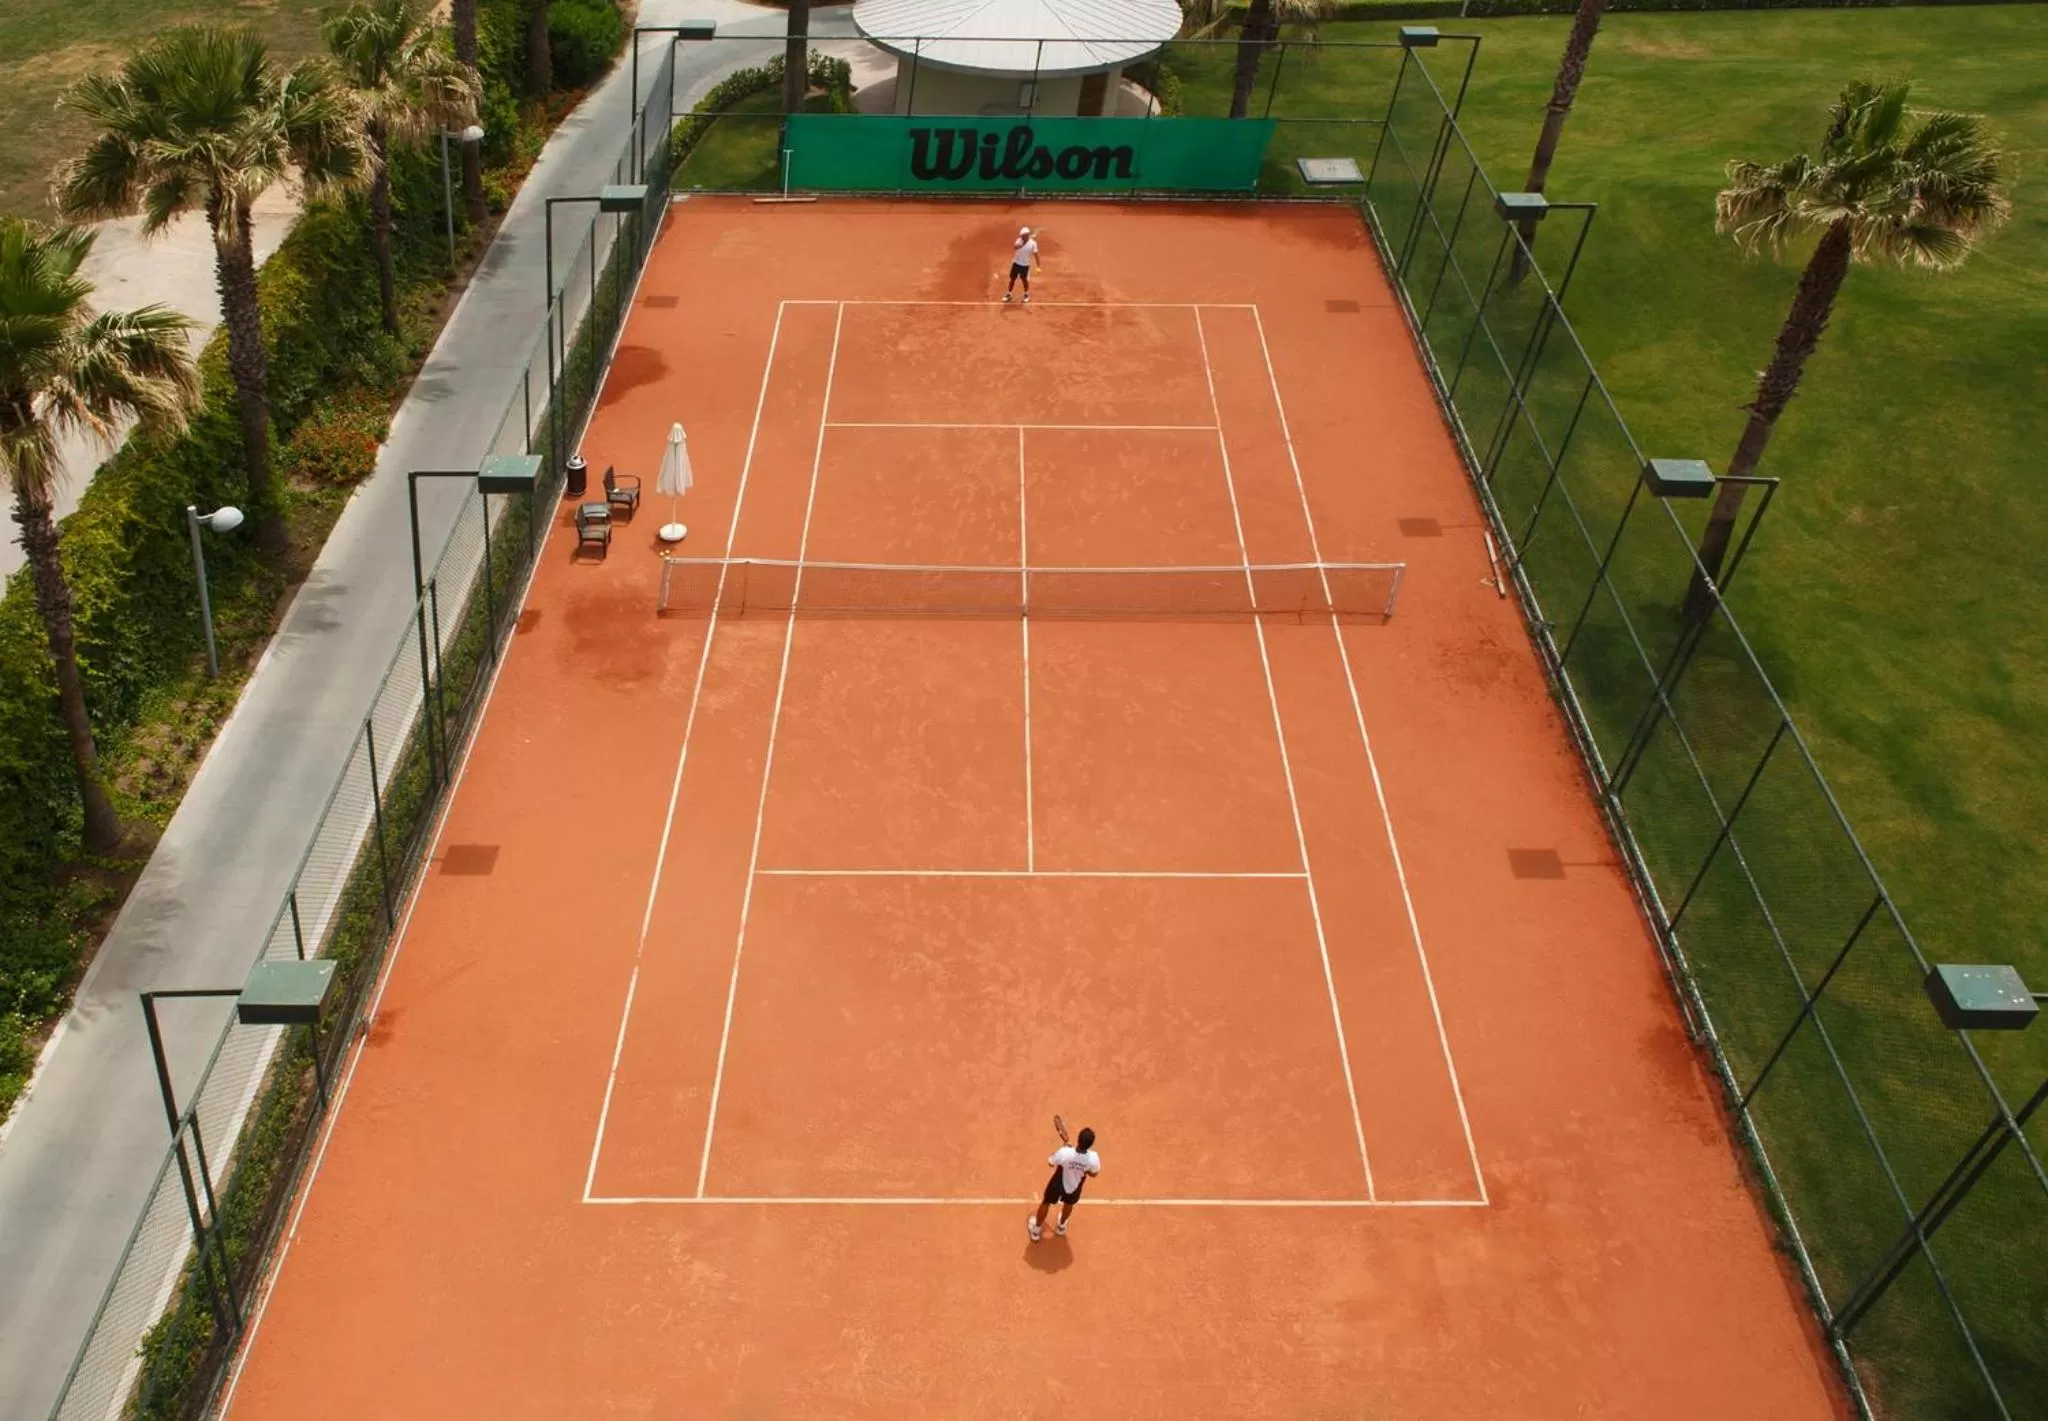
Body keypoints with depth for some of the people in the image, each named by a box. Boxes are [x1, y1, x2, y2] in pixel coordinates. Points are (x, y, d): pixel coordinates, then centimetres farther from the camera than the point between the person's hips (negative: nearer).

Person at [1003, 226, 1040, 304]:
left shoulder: (1033, 243, -14)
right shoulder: (1019, 240, -8)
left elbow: (1036, 255, -9)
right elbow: (1016, 247, -29)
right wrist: (1023, 243, -44)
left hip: (1025, 265, -2)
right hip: (1016, 263, 2)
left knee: (1025, 280, 9)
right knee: (1012, 279, 9)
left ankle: (1026, 295, 32)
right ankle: (1009, 294, 25)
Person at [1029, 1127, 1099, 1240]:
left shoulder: (1064, 1153, -41)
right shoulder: (1093, 1158, -36)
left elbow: (1051, 1163, -18)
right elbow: (1093, 1173, -13)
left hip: (1057, 1184, -1)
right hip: (1074, 1187, 2)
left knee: (1046, 1203, 29)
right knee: (1069, 1204, 36)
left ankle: (1036, 1231, 52)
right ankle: (1061, 1226, 64)